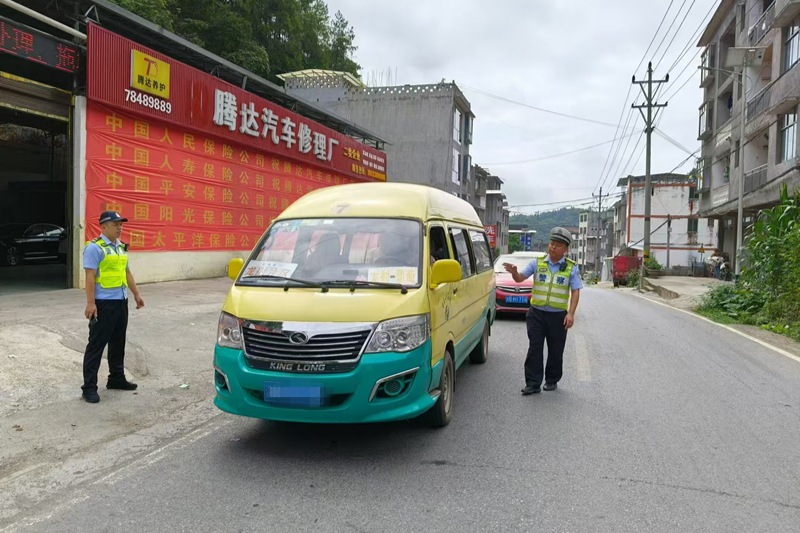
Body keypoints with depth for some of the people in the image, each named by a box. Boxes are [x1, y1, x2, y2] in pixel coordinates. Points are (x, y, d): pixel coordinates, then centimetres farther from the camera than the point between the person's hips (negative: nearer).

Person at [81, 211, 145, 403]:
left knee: (118, 343, 16)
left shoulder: (121, 247, 13)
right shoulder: (95, 247, -12)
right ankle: (89, 387, 3)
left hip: (121, 301, 8)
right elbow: (90, 277, -17)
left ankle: (117, 378, 28)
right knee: (96, 344, -3)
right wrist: (90, 303, -22)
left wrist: (136, 294, 20)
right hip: (104, 303, -8)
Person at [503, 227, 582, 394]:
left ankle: (552, 381, 25)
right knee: (534, 349, -2)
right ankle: (533, 383, 2)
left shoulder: (571, 268, 4)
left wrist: (571, 313, -11)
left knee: (556, 351, 9)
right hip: (537, 313, 0)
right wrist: (514, 272, -23)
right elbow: (520, 278, 1)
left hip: (558, 316, 0)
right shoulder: (537, 263, 6)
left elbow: (575, 292, 0)